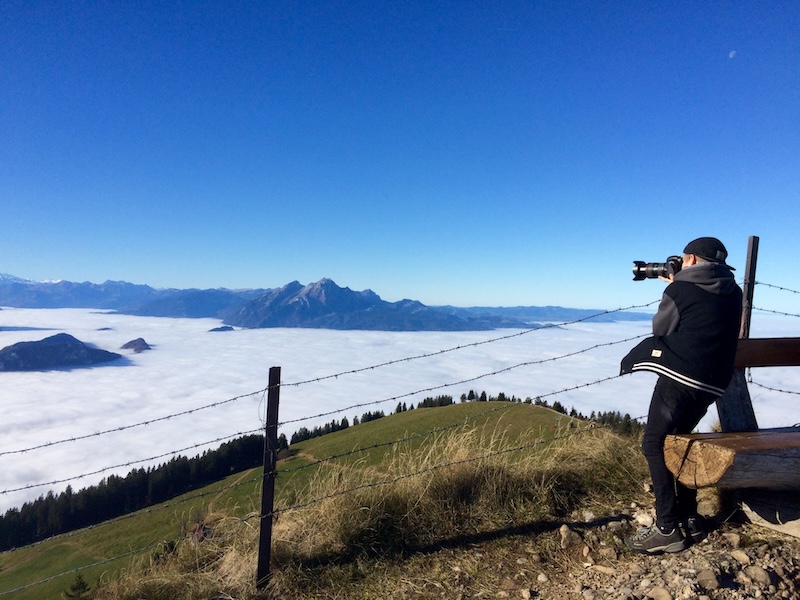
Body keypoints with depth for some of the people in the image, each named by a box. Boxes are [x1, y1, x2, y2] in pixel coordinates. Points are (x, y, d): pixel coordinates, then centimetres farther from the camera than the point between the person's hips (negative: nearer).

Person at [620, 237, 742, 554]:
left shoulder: (681, 289, -6)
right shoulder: (733, 293, 13)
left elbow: (659, 329, 6)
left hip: (680, 376, -8)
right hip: (714, 383, 8)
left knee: (655, 445, -1)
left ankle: (668, 529, -2)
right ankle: (689, 519, 23)